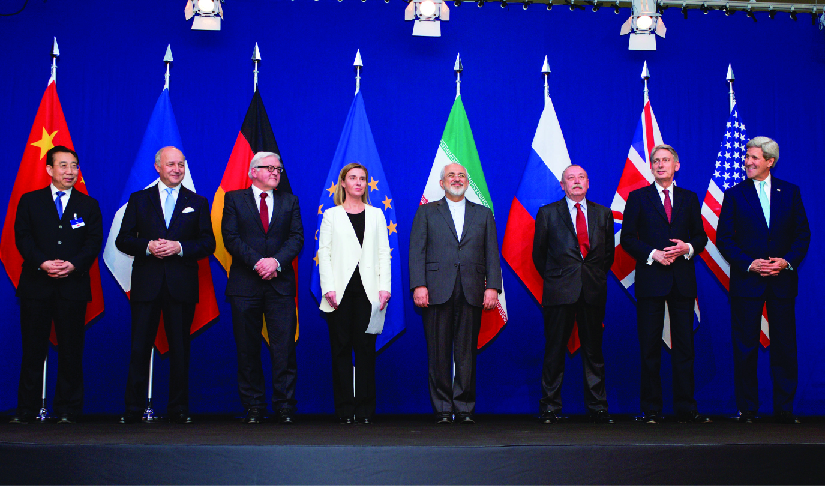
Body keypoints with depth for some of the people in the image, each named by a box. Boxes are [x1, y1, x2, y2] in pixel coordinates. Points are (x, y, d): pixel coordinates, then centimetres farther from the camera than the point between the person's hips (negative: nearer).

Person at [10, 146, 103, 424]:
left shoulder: (89, 206, 11)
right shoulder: (29, 201, 11)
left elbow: (94, 242, 2)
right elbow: (22, 238, 2)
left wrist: (73, 265, -15)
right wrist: (42, 263, -14)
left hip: (73, 285, 0)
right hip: (36, 285, 0)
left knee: (71, 350, 2)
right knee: (33, 349, 3)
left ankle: (67, 410, 10)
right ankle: (26, 410, 12)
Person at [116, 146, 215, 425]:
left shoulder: (198, 203, 11)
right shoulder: (139, 200, 11)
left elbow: (208, 244, 5)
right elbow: (123, 240, 6)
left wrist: (179, 247, -12)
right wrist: (148, 246, -12)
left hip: (182, 285, 0)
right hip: (146, 284, 0)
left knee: (180, 348, 4)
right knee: (140, 347, 1)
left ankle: (179, 409, 12)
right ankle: (133, 409, 8)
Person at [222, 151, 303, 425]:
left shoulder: (289, 201, 14)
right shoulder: (234, 199, 9)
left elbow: (297, 238, 4)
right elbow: (231, 238, -1)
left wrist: (276, 261, -12)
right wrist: (257, 263, -13)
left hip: (281, 283, 1)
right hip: (245, 284, -1)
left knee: (284, 348, -3)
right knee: (247, 349, 3)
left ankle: (285, 407, 4)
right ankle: (253, 407, 12)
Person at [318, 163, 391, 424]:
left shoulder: (376, 214, 15)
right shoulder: (331, 215, 10)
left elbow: (384, 253, 9)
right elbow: (324, 252, 3)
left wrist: (384, 286, -2)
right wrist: (329, 288, -8)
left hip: (368, 290, 1)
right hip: (341, 291, -1)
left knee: (365, 348, 0)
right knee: (341, 348, 0)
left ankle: (365, 410, 6)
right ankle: (344, 410, 7)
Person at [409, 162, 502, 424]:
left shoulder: (483, 214, 16)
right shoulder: (427, 212, 12)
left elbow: (492, 253, 10)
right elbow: (416, 252, 3)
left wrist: (493, 286, -3)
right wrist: (419, 285, -9)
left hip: (472, 292, 1)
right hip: (437, 291, -1)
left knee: (467, 353, 3)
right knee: (439, 353, 1)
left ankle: (464, 408, 12)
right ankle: (442, 409, 9)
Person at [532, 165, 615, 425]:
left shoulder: (603, 214, 13)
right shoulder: (548, 213, 6)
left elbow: (609, 251, 17)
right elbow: (538, 253, 9)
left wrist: (597, 275, 8)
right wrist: (553, 277, 6)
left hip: (594, 291, 2)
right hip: (559, 291, -2)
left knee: (594, 349, 6)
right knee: (555, 351, 0)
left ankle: (597, 408, 15)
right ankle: (550, 407, 10)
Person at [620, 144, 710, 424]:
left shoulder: (689, 199, 13)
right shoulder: (638, 197, 6)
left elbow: (701, 236, 14)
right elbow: (627, 238, 2)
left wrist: (687, 248, -7)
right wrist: (652, 254, -12)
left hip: (683, 280, 2)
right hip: (651, 279, -2)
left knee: (684, 345, 4)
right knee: (650, 346, 1)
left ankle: (686, 409, 11)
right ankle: (651, 409, 8)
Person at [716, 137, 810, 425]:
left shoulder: (790, 192, 8)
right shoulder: (735, 195, 4)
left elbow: (802, 234, 7)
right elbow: (724, 239, 1)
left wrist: (787, 261, -9)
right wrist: (749, 264, -11)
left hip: (783, 280, 1)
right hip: (747, 280, -1)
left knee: (785, 345, 4)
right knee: (745, 347, 1)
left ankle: (784, 409, 14)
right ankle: (747, 409, 10)